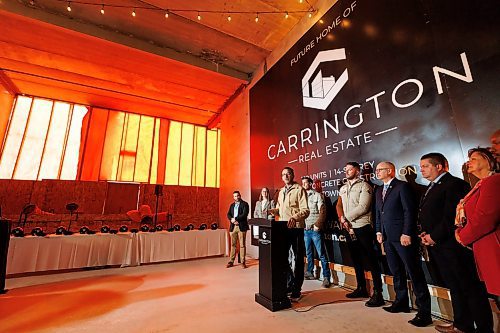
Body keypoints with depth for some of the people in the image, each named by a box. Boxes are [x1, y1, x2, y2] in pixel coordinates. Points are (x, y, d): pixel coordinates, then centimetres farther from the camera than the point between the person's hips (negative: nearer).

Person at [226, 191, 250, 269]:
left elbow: (245, 214, -13)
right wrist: (232, 220, -13)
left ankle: (243, 262, 9)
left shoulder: (244, 204, 0)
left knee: (242, 245, 0)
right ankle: (231, 261, 17)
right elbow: (228, 214, 7)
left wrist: (236, 219, -17)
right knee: (233, 245, 9)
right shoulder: (232, 205, 17)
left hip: (241, 226, -4)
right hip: (233, 227, 4)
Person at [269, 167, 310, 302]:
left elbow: (305, 210, -14)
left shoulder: (299, 190, -6)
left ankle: (296, 290, 17)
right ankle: (289, 284, 34)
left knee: (297, 259, 4)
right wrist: (272, 210, 1)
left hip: (296, 228, -7)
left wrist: (295, 217, -30)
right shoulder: (281, 191, 15)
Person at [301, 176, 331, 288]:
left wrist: (317, 224, -15)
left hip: (315, 229, -5)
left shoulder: (317, 195, -3)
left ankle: (326, 277, 8)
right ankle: (309, 273, 28)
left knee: (321, 254, 0)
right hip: (305, 229, 5)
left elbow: (323, 211, -9)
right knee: (309, 253, 16)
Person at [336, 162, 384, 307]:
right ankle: (361, 288, 30)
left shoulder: (364, 186, -7)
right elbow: (339, 205, 9)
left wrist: (346, 217, -12)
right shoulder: (343, 188, 14)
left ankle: (378, 294, 8)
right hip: (349, 228, 7)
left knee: (371, 259, -2)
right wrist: (342, 218, -8)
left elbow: (363, 207, -17)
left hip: (363, 227, -7)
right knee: (356, 258, 16)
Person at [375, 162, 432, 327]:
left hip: (403, 236, -7)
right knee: (396, 272, 16)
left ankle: (424, 311, 11)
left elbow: (409, 211, -12)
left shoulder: (402, 186, -7)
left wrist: (406, 233, -16)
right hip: (387, 237, 7)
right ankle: (401, 302, 28)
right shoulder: (379, 191, 15)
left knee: (415, 273, 1)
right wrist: (379, 231, 10)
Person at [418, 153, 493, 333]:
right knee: (454, 287, 18)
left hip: (453, 245, -9)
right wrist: (426, 234, 3)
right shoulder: (431, 188, 16)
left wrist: (434, 236, -15)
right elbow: (426, 216, 18)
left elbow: (452, 216, -20)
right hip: (438, 247, 9)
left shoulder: (455, 184, -13)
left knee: (471, 288, 4)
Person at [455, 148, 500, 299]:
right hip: (484, 251, 9)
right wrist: (460, 230, 2)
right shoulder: (479, 186, 17)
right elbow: (468, 217, 18)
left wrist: (463, 237, -9)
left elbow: (484, 219, -21)